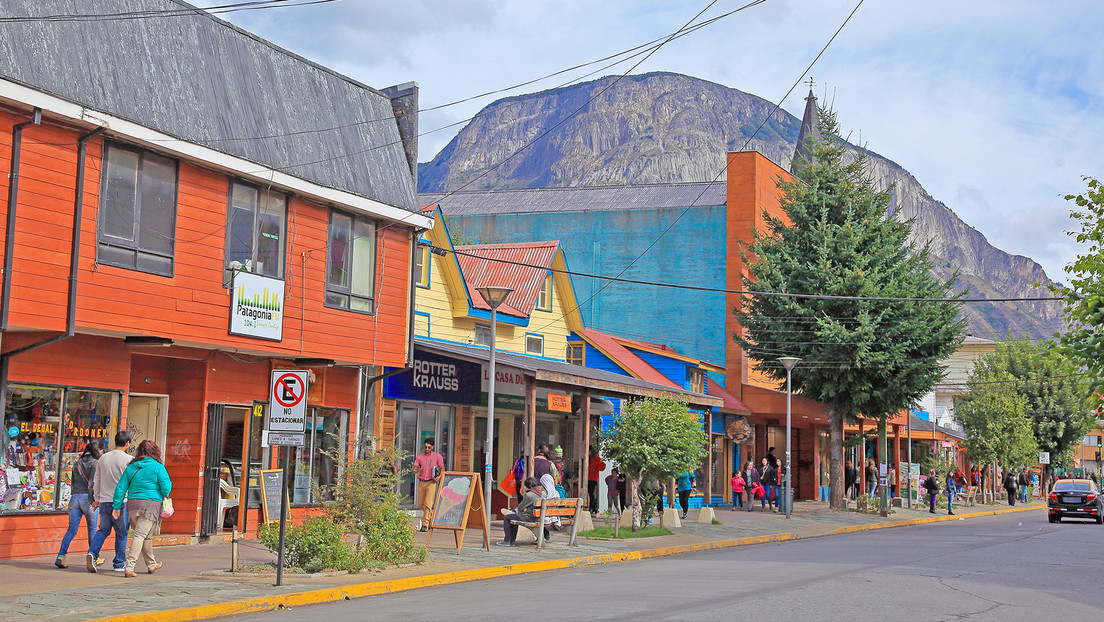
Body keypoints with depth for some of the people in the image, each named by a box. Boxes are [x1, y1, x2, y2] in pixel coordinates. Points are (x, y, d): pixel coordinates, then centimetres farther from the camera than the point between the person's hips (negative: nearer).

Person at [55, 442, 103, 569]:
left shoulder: (77, 463, 14)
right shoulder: (95, 463, -4)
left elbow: (72, 482, 18)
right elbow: (93, 482, -13)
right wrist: (93, 499, -14)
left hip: (75, 497, 5)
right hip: (87, 498, -5)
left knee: (72, 529, 5)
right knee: (92, 529, 8)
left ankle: (61, 556, -7)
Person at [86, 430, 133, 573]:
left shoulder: (103, 458, 8)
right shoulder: (129, 460, -8)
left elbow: (96, 480, 16)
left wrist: (96, 499, 26)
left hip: (104, 501, 4)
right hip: (122, 502, -4)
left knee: (103, 530, 12)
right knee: (121, 533, 5)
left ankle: (92, 552, -10)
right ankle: (119, 564, 10)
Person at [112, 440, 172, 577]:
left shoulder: (131, 467, 9)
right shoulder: (157, 467, -4)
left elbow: (121, 488, 8)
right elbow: (166, 485, -10)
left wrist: (117, 506, 11)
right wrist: (165, 496, 12)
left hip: (133, 504, 5)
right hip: (151, 504, -5)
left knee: (147, 535, 19)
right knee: (140, 535, -7)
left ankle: (151, 565, 33)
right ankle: (129, 567, -16)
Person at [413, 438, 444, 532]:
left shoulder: (437, 456, 3)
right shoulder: (419, 457, 9)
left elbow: (442, 468, 6)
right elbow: (414, 471, 7)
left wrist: (439, 477, -12)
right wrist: (417, 470, -17)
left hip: (431, 482, -4)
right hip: (421, 482, 4)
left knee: (428, 504, -13)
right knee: (420, 504, 9)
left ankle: (425, 525, -11)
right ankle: (431, 515, 36)